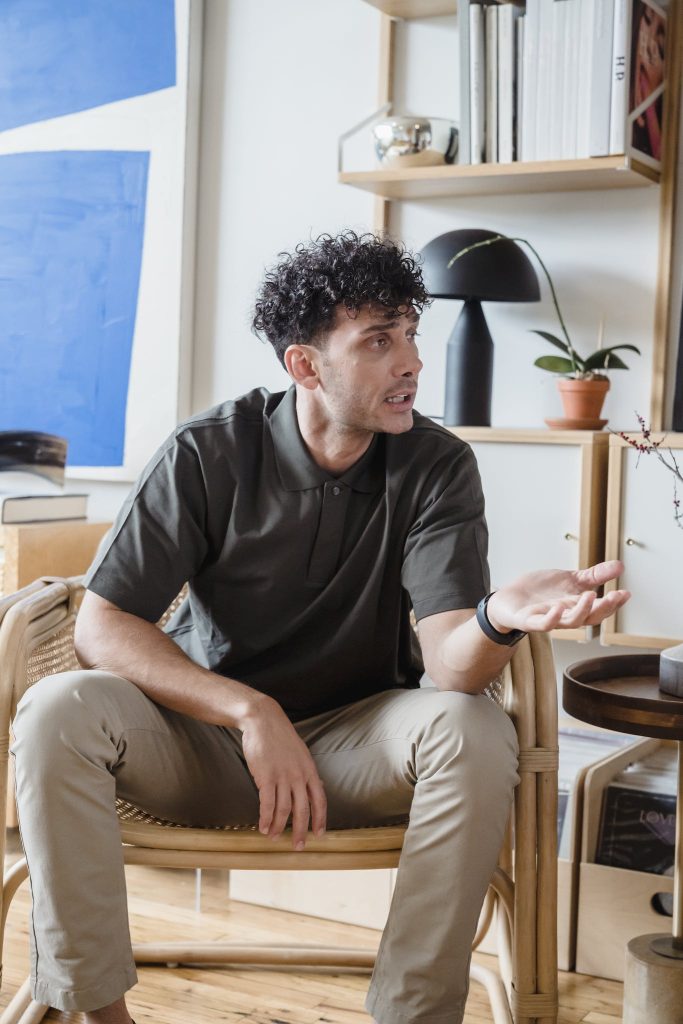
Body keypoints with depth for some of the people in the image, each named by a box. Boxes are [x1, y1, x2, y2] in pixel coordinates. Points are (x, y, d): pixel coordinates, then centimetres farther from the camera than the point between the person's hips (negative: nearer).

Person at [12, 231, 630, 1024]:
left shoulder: (436, 467, -9)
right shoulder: (208, 453, -12)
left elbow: (449, 661, -21)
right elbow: (100, 628, -15)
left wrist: (500, 619, -46)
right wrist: (252, 712, -27)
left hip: (354, 744, 1)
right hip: (205, 735, 0)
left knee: (474, 731, -30)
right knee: (58, 710, -28)